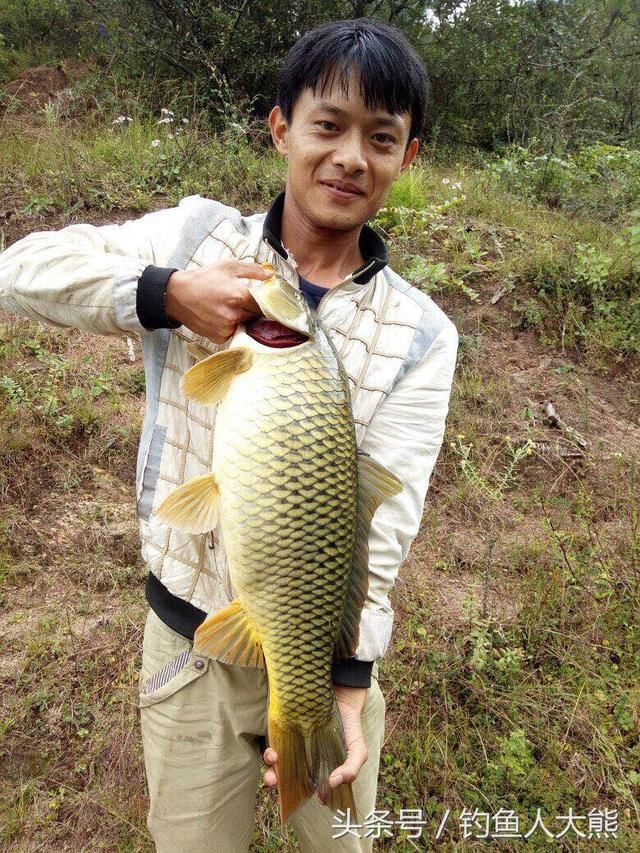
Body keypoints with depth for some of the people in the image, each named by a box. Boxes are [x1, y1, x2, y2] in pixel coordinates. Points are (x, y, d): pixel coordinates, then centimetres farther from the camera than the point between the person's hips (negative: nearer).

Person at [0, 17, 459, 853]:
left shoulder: (420, 335, -9)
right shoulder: (198, 236, -6)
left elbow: (382, 518, -16)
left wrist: (348, 672, -27)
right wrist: (166, 293, -26)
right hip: (192, 645, 0)